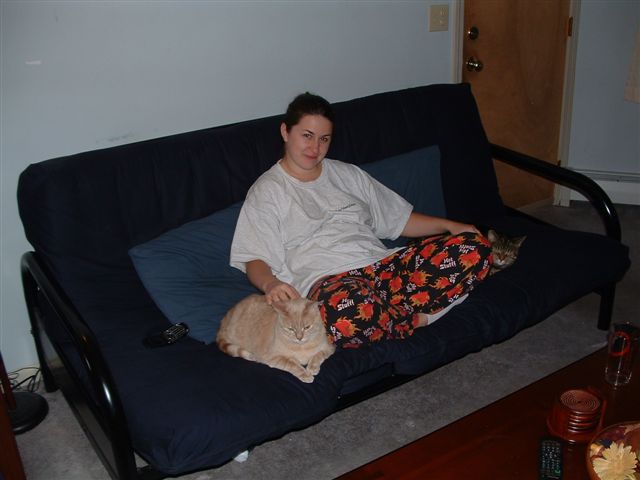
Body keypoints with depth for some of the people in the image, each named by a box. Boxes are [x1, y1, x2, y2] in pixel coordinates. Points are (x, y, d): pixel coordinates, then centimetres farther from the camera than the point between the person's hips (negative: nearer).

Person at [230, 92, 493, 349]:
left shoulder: (347, 174, 25)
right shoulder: (267, 191, 10)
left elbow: (399, 219, 26)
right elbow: (254, 259, -1)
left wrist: (448, 225, 10)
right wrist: (270, 284, -24)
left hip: (382, 264, 5)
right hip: (330, 279, -5)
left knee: (474, 246, -13)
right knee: (345, 313, -44)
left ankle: (397, 313, -23)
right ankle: (416, 319, -14)